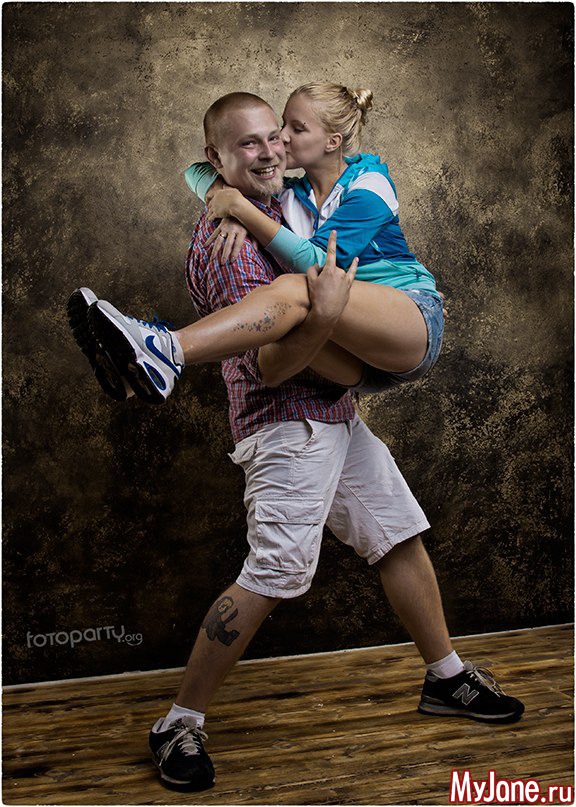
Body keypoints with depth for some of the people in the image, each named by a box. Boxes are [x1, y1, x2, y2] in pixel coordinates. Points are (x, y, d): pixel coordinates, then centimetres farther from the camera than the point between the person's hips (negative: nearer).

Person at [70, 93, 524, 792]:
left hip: (336, 415, 10)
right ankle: (179, 725, 2)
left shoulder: (274, 210, 14)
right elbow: (270, 364, -23)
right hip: (287, 423, -9)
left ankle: (446, 680, 28)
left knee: (402, 538, 12)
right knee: (270, 578, -12)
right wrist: (323, 315, -38)